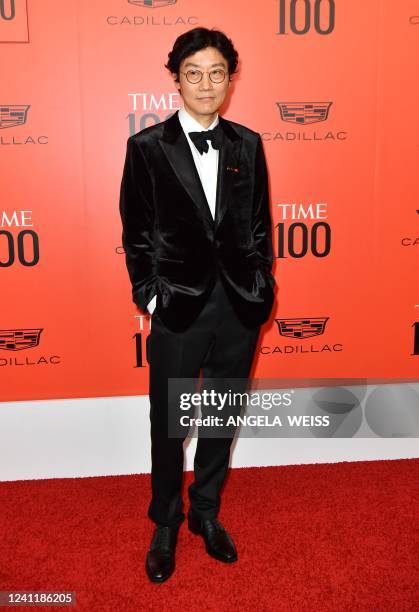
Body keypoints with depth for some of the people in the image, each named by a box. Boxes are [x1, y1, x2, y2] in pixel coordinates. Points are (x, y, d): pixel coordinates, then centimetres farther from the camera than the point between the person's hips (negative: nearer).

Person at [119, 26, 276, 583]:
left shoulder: (247, 144, 5)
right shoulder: (148, 146, -3)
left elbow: (259, 223, 9)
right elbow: (136, 231, -1)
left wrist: (263, 283, 3)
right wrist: (149, 296, -6)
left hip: (240, 306, 3)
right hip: (179, 307, -2)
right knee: (169, 424, 11)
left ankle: (207, 513, 38)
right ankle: (166, 526, 33)